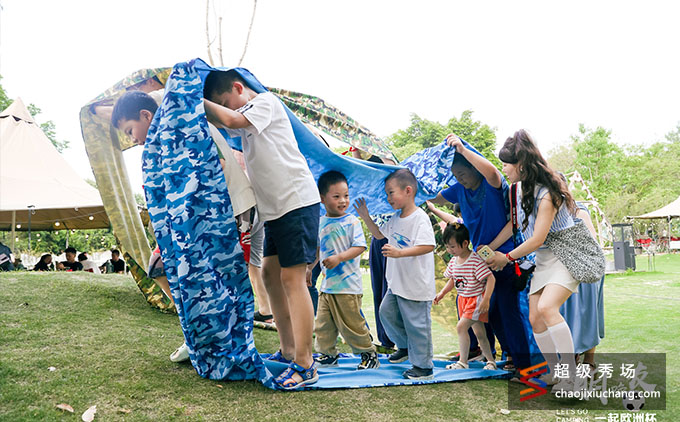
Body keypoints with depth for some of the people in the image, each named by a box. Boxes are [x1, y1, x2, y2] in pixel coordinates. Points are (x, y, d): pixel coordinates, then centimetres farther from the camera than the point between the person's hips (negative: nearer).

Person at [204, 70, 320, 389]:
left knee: (292, 277, -12)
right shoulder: (245, 117, 21)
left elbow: (231, 120, -18)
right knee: (270, 272, 10)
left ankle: (304, 365, -8)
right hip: (273, 208, 10)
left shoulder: (266, 101, -5)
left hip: (297, 200, -10)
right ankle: (288, 351, 20)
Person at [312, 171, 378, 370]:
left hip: (348, 285, -6)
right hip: (327, 283, 6)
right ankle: (328, 353, 28)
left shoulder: (351, 221, -8)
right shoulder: (320, 223, 9)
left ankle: (369, 353, 16)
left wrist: (339, 258, -25)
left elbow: (360, 246, -15)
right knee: (323, 323, 11)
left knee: (352, 324, -1)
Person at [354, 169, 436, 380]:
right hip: (396, 283, 9)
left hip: (417, 286, -9)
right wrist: (365, 216, 14)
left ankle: (424, 367, 14)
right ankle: (405, 346, 39)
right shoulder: (396, 218, 9)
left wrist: (399, 253, -35)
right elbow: (379, 234, 25)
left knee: (416, 324, 0)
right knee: (387, 312, 17)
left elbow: (428, 246, -29)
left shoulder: (420, 218, -18)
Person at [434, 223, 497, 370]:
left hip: (477, 299, -7)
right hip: (463, 300, 7)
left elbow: (491, 279, -22)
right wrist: (442, 293, 4)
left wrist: (486, 300, -26)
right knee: (479, 332, 13)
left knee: (461, 326, -15)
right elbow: (452, 280, 16)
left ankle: (463, 362, -4)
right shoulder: (453, 261, 2)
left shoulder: (476, 261, -22)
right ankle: (491, 361, 27)